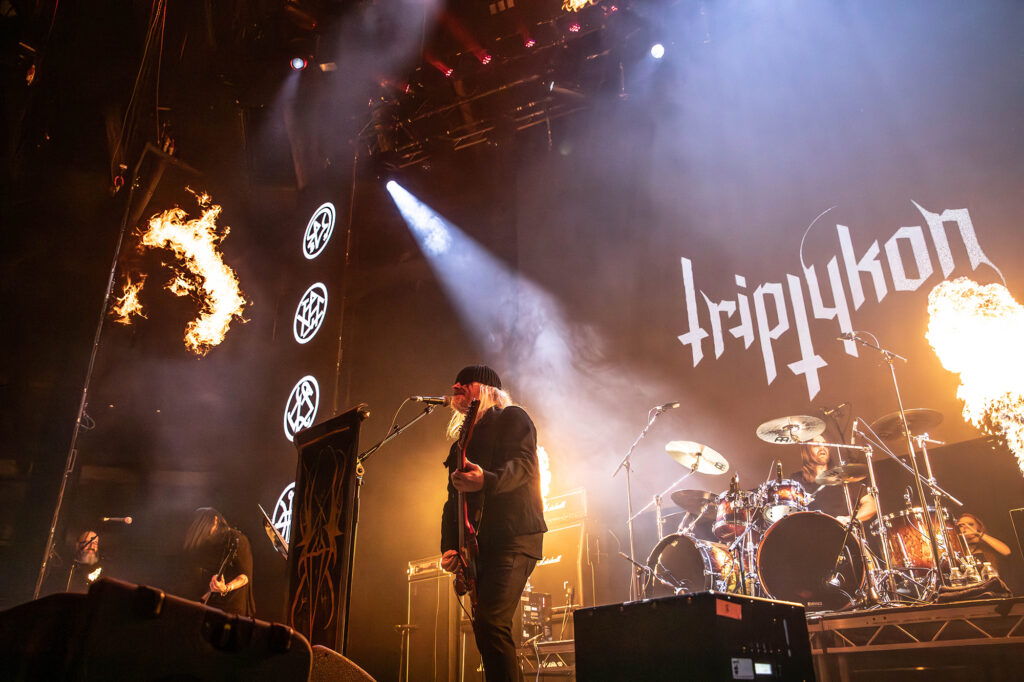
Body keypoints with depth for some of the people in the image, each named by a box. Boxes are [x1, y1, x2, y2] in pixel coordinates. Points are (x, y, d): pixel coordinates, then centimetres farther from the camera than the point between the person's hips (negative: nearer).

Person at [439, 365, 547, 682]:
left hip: (514, 538, -8)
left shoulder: (512, 418, 4)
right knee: (484, 628, 6)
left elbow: (523, 464, -15)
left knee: (492, 622, -21)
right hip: (479, 545, 8)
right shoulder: (461, 441, 24)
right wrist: (449, 546, 8)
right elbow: (453, 498, 21)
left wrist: (486, 480, -34)